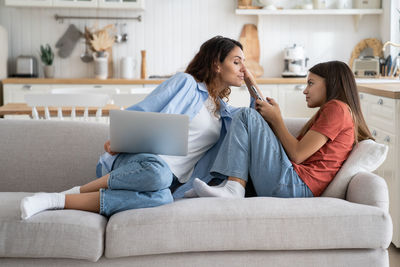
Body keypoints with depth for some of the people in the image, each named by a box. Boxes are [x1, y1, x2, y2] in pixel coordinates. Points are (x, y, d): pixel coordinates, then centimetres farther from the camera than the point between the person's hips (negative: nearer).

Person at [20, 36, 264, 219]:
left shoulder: (223, 112, 28)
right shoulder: (185, 83, 8)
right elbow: (141, 113, 2)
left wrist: (252, 85, 23)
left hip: (172, 182, 4)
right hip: (141, 159, -4)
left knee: (161, 199, -37)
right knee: (157, 171, -44)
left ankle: (61, 201, -33)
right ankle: (72, 193, -28)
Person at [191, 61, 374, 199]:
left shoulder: (337, 108, -3)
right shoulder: (327, 111, 28)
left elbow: (297, 154, -11)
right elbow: (294, 149, 20)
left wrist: (276, 119, 1)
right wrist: (269, 118, 11)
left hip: (296, 186, -10)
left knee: (247, 116, -8)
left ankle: (234, 189, -20)